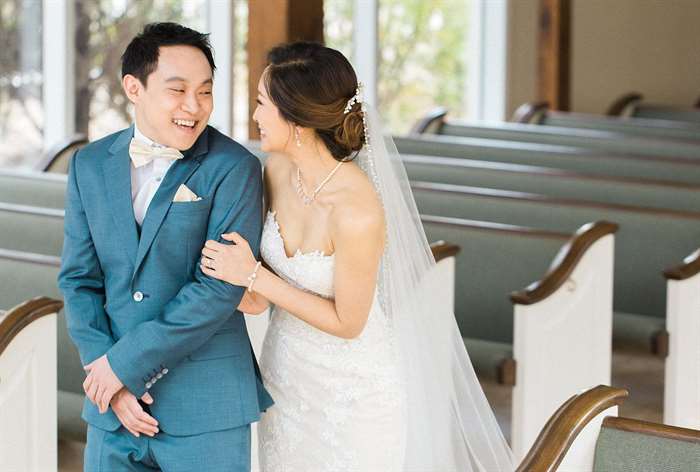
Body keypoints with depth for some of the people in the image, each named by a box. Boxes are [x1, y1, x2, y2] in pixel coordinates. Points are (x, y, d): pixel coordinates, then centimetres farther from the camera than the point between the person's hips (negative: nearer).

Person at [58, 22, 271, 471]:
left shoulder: (234, 168, -8)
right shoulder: (91, 165, 6)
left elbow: (221, 288, -15)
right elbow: (79, 280, 6)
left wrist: (125, 363, -13)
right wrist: (107, 374, -8)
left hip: (207, 413, -4)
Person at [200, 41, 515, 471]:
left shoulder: (359, 213, -31)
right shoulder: (279, 168, -10)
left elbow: (346, 322, -20)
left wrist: (255, 277, -20)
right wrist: (256, 290, -12)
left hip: (354, 386, -6)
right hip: (287, 370, 6)